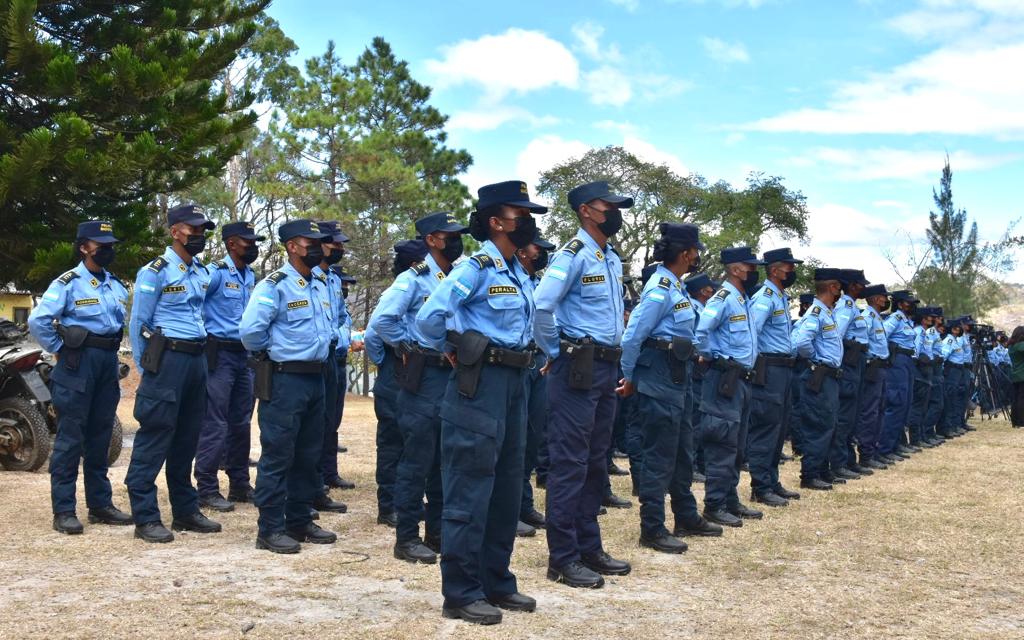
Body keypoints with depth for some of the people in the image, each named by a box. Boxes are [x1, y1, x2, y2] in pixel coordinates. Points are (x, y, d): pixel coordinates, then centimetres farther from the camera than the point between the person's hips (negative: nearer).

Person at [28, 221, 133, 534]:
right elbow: (38, 321, -15)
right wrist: (60, 350, -8)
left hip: (108, 362, 7)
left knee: (100, 437, 12)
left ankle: (100, 504, 19)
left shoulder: (117, 286, 12)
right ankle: (63, 511, 0)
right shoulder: (68, 283, -8)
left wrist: (111, 351, 14)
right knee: (70, 438, -4)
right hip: (78, 363, -6)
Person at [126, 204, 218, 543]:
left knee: (187, 438, 12)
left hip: (197, 359, 7)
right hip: (168, 359, -7)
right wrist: (145, 369, -5)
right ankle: (145, 518, -2)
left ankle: (185, 510, 20)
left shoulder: (203, 273, 14)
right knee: (154, 438, -5)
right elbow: (138, 324, -5)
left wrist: (200, 356, 18)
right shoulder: (155, 272, -6)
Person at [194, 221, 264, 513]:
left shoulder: (250, 276, 14)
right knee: (215, 425, -6)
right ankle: (207, 489, 0)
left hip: (245, 355, 8)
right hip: (220, 355, -8)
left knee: (241, 423, 12)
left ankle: (239, 485, 21)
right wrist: (204, 332, -10)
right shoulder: (216, 272, -11)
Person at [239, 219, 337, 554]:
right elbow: (250, 329, -20)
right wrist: (271, 353, -6)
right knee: (278, 455, -3)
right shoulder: (274, 285, -12)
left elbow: (330, 324, 30)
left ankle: (300, 521, 24)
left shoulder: (321, 286, 14)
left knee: (308, 455, 13)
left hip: (315, 378, 8)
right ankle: (270, 529, 3)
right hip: (284, 380, -8)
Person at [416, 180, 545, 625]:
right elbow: (428, 318, -21)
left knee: (506, 487, 14)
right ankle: (461, 593, 3)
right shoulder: (477, 267, -12)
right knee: (470, 490, -4)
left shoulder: (519, 273, 14)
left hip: (514, 380, 9)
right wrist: (453, 352, -6)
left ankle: (496, 582, 25)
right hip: (480, 382, -9)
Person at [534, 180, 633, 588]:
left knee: (596, 463, 13)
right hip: (577, 370, -9)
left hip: (606, 369, 9)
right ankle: (562, 559, 0)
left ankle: (589, 548, 22)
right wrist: (555, 352, -10)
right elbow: (540, 306, -22)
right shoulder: (574, 254, -12)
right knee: (570, 463, -5)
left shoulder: (613, 260, 15)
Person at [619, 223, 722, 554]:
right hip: (659, 380, -10)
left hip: (678, 378, 10)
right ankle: (651, 529, 3)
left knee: (682, 450, 18)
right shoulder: (660, 288, -17)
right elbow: (632, 336, -19)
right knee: (660, 455, -4)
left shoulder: (675, 286, 13)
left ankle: (686, 517, 30)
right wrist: (629, 378, -10)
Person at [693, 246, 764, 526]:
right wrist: (710, 357, -12)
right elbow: (698, 332, -26)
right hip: (725, 379, -10)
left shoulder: (743, 301, 16)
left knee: (737, 446, 13)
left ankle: (731, 501, 21)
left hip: (741, 379, 10)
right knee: (723, 445, -7)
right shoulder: (723, 299, -13)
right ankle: (714, 505, -2)